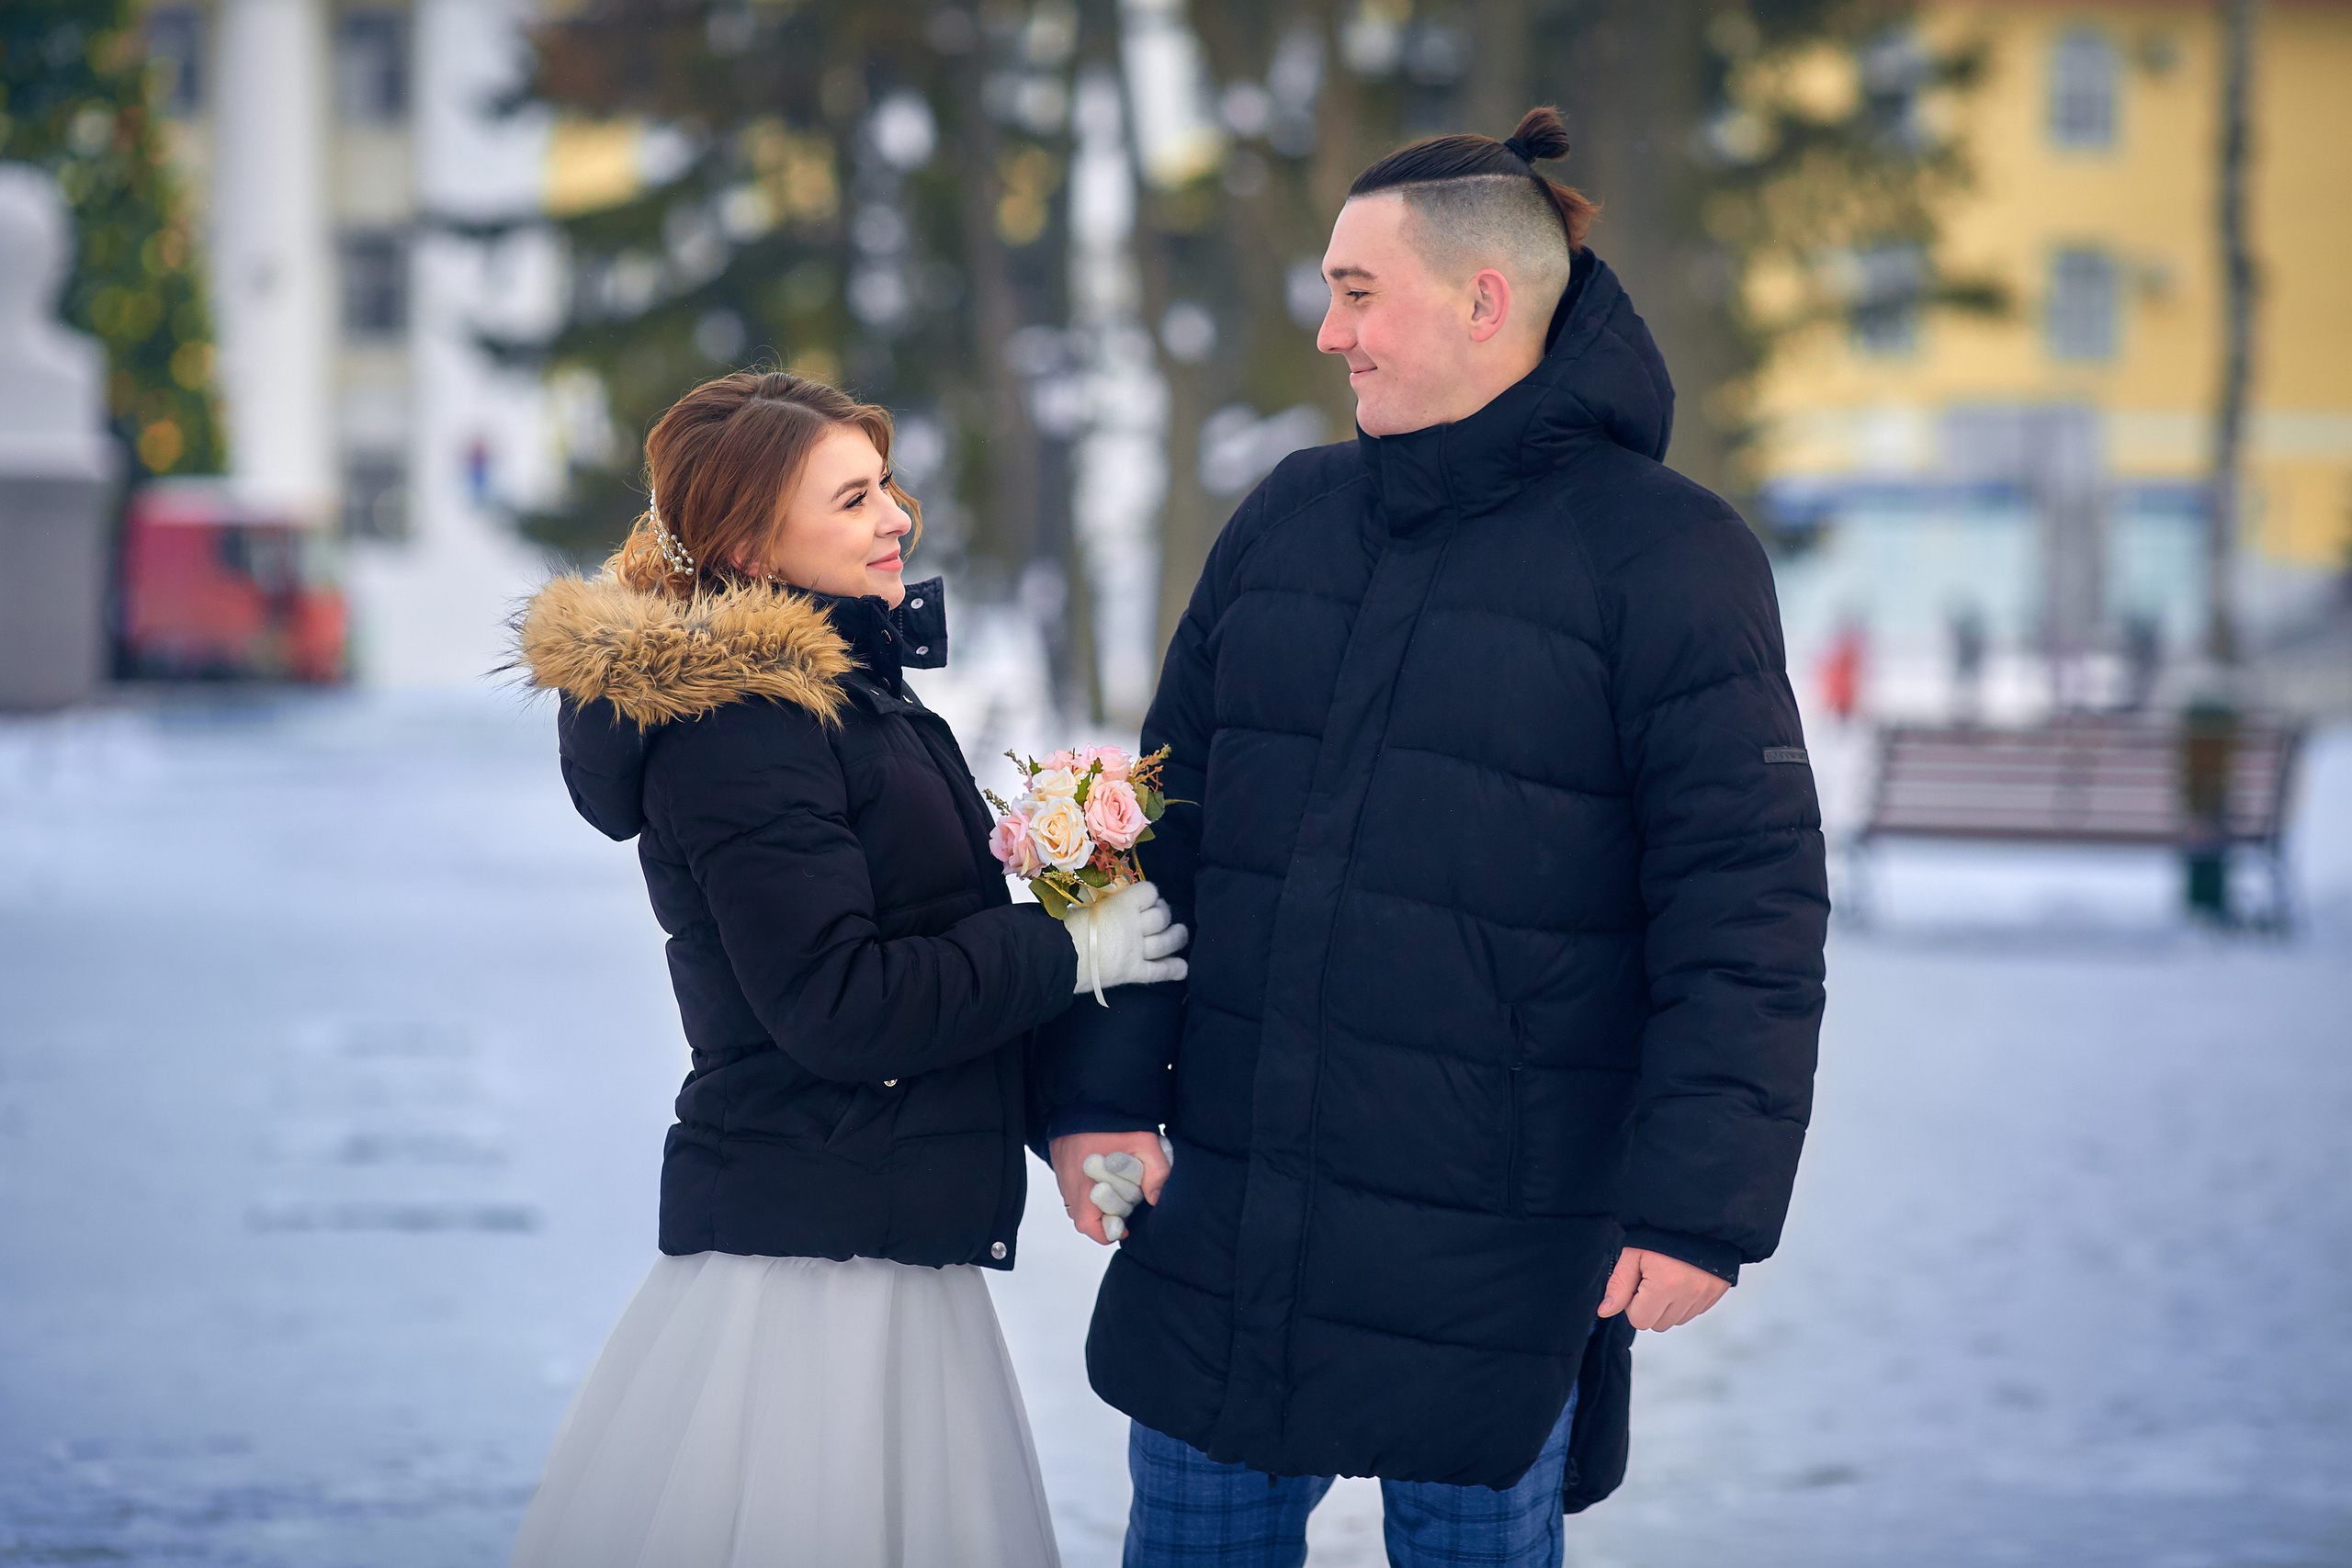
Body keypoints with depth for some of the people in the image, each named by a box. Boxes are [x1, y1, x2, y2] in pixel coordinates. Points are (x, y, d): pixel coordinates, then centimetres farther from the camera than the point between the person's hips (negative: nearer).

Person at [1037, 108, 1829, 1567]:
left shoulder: (1664, 553, -8)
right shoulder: (1287, 519, 10)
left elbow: (1748, 908, -11)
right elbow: (1163, 828, 13)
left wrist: (1701, 1200, -17)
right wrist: (1103, 1084, 3)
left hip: (1491, 1252, -5)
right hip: (1222, 1215, 5)